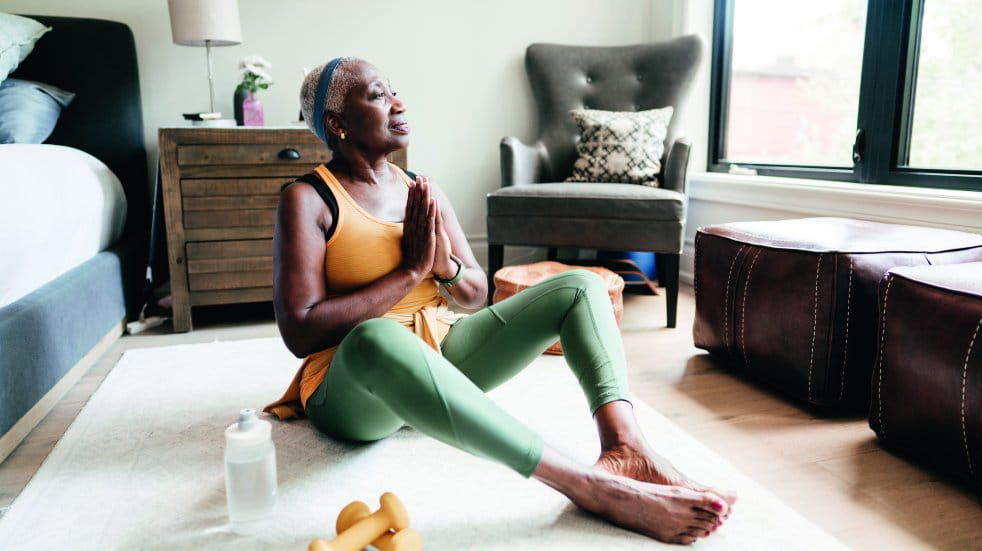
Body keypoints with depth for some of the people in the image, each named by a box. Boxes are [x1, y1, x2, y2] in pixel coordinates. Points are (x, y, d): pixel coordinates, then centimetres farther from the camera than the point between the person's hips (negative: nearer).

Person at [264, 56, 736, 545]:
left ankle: (625, 447, -31)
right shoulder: (307, 199, -7)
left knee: (580, 287, -6)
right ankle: (592, 486, -40)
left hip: (441, 356, 6)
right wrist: (410, 271, -16)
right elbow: (300, 332, -17)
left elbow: (476, 295, 10)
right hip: (351, 391, -6)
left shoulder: (423, 192, 8)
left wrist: (445, 266, -12)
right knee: (376, 338, -43)